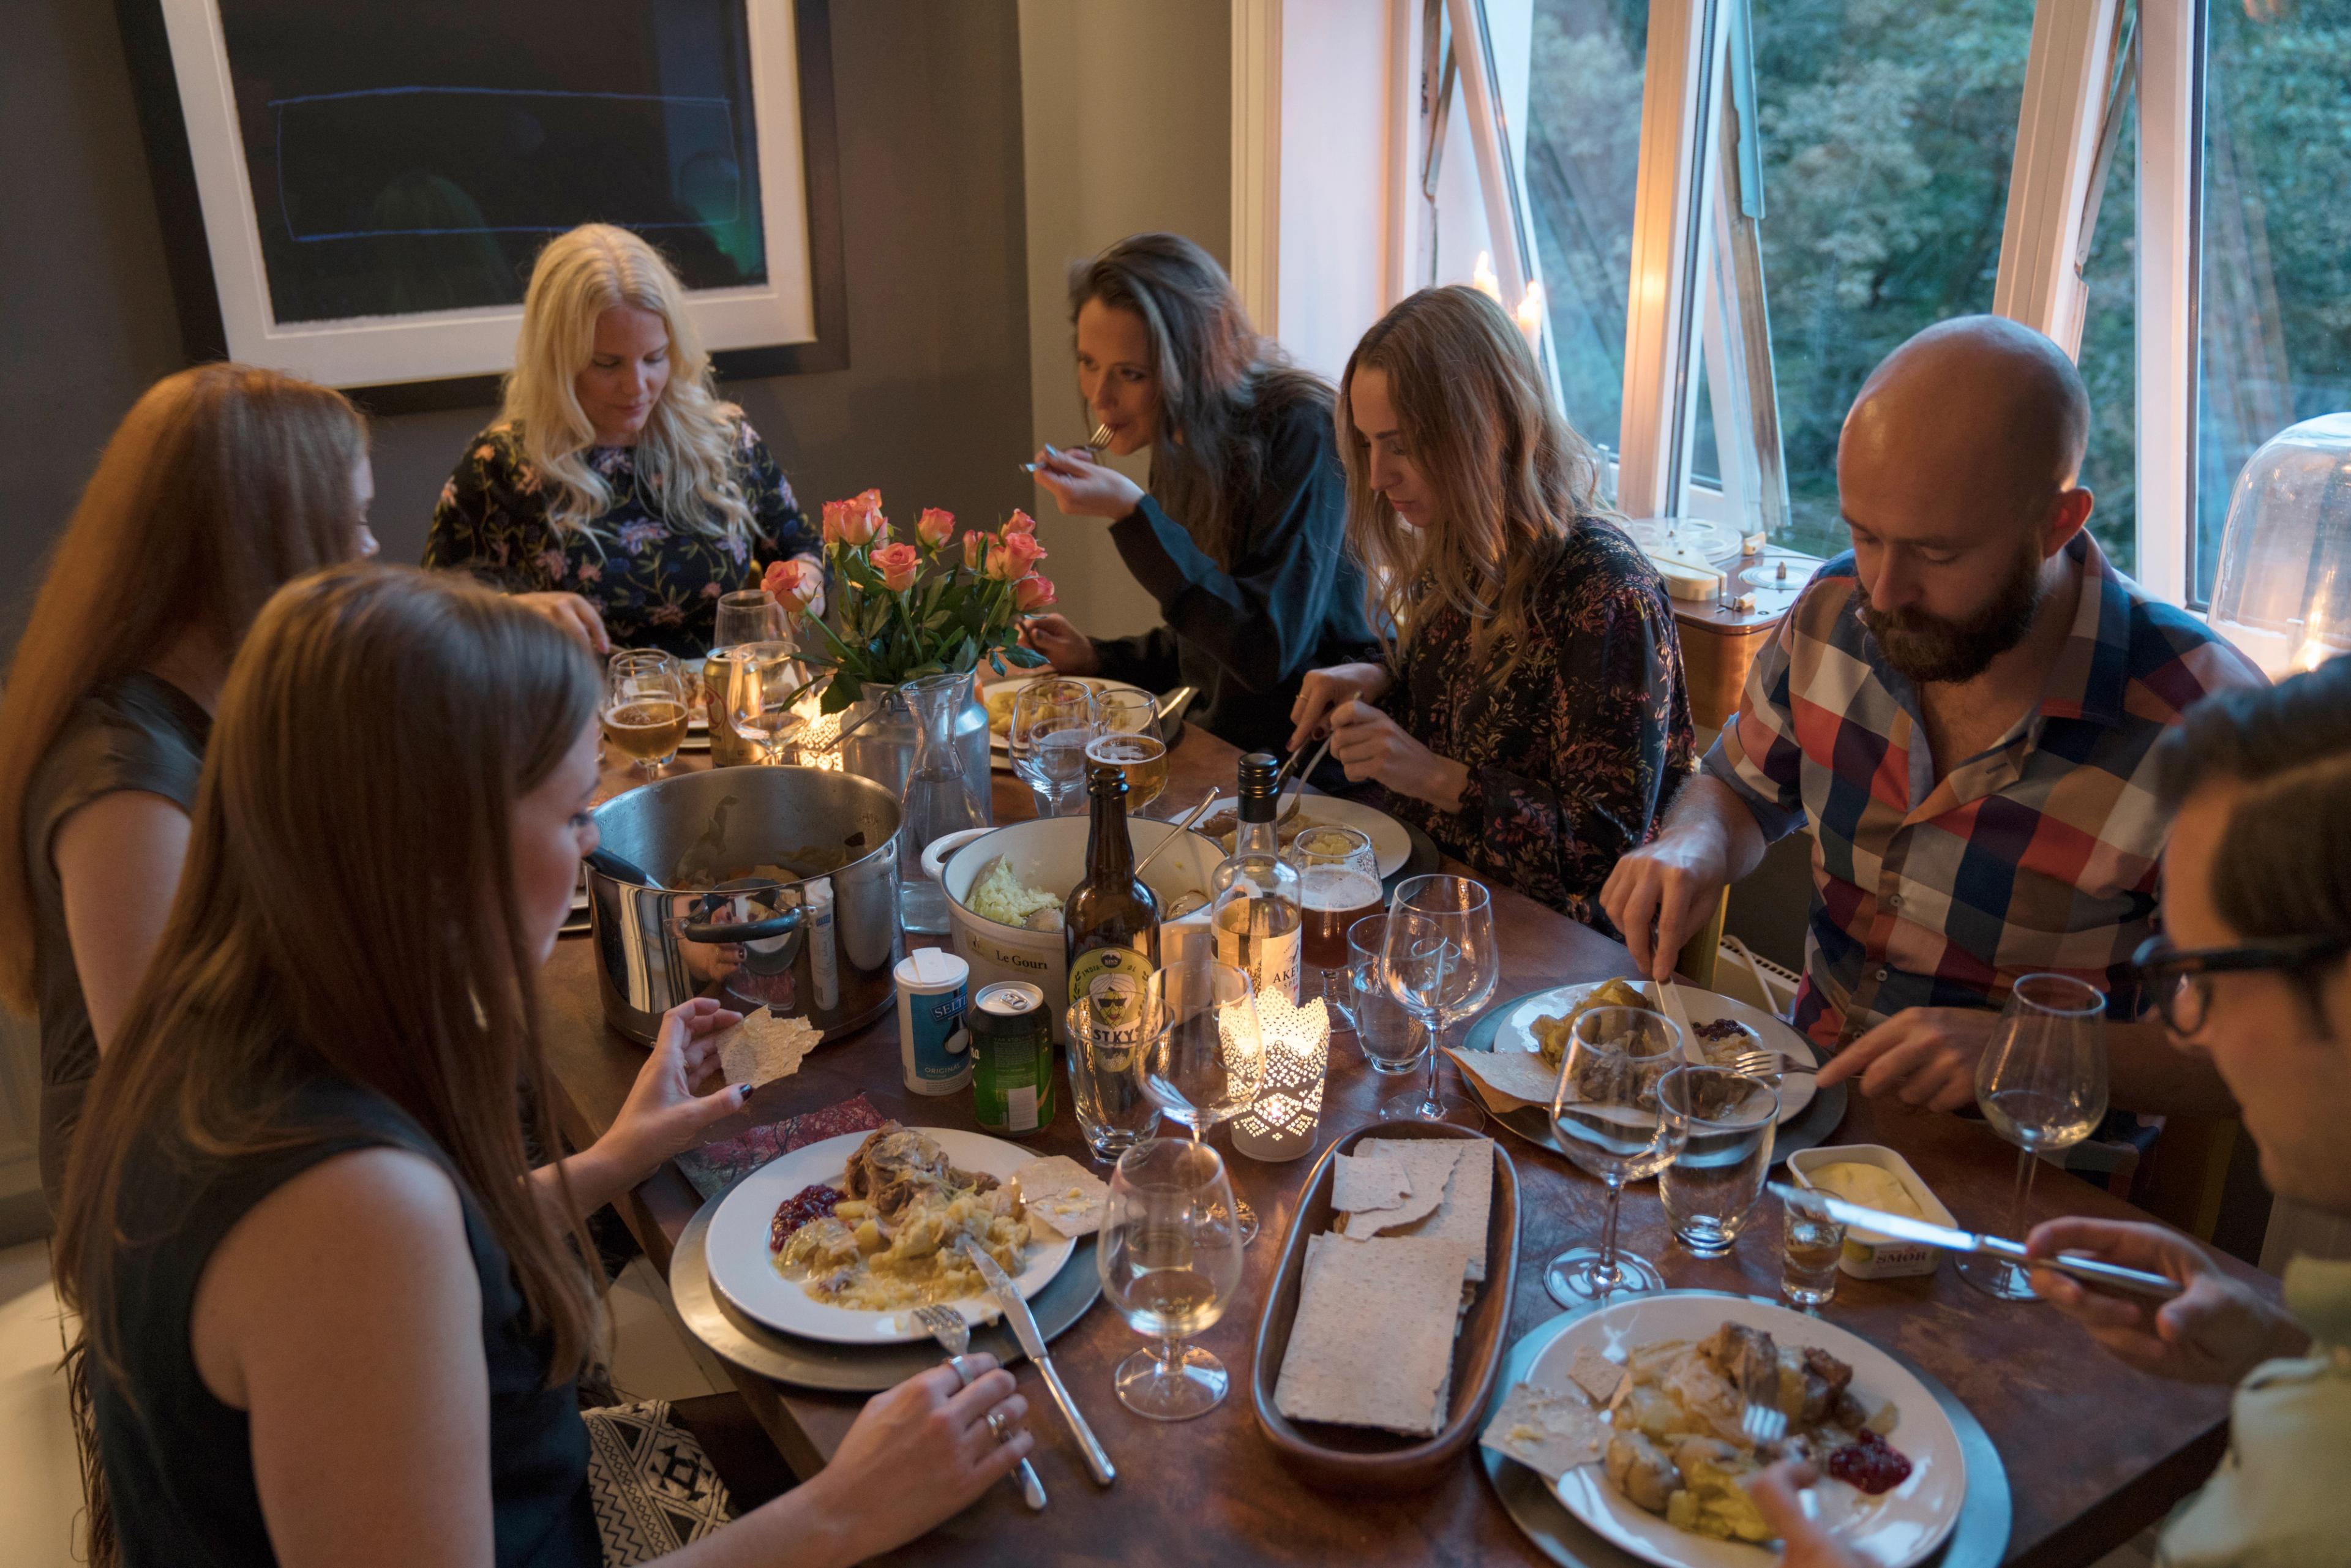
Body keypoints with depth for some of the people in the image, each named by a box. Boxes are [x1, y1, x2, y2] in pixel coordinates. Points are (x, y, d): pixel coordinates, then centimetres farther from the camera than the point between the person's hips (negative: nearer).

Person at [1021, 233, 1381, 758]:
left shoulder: (1298, 432, -16)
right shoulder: (1182, 447, 7)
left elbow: (1270, 651, -23)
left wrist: (1133, 514, -24)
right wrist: (1097, 658, 7)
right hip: (1222, 744, 7)